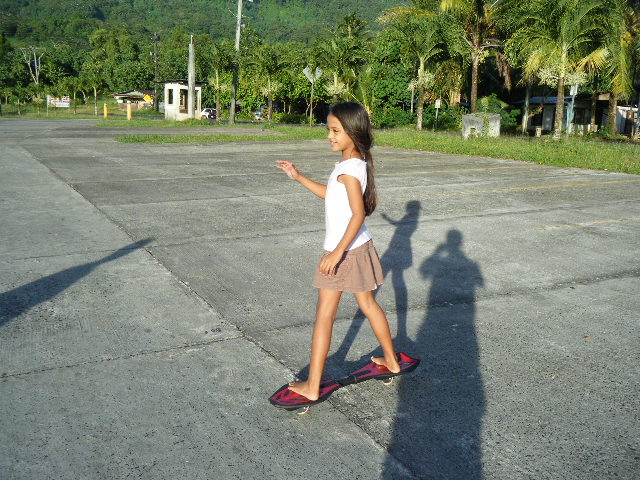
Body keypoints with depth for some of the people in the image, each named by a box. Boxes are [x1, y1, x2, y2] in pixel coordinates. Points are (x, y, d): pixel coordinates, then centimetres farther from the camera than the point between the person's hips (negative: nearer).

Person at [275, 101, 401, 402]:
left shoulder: (349, 169, -21)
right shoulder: (356, 163, 8)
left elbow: (358, 214, -27)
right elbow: (332, 194, 21)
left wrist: (337, 252, -30)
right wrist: (299, 178, 16)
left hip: (344, 251, -9)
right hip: (360, 246, 9)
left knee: (324, 316, -2)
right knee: (368, 304, 22)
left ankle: (312, 386, 5)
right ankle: (391, 360, 38)